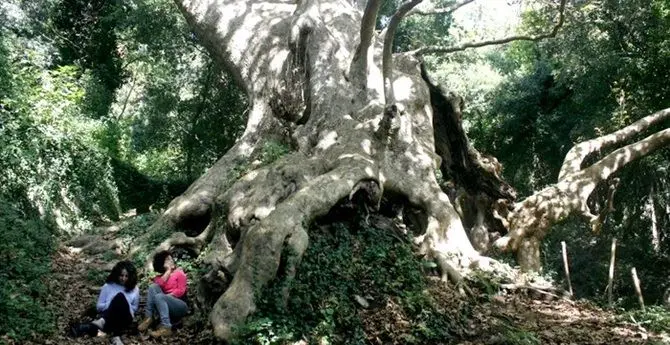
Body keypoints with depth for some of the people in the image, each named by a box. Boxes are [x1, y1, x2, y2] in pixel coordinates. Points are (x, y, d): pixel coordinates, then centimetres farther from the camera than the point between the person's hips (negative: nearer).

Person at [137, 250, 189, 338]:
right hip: (166, 305, 4)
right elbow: (158, 284, -8)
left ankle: (166, 327, -42)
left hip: (180, 306, -4)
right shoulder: (161, 276, 16)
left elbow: (181, 291, -6)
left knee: (159, 297, -30)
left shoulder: (179, 272, 5)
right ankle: (148, 318, -22)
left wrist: (167, 296, -15)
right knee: (153, 287, -14)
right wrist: (168, 271, -5)